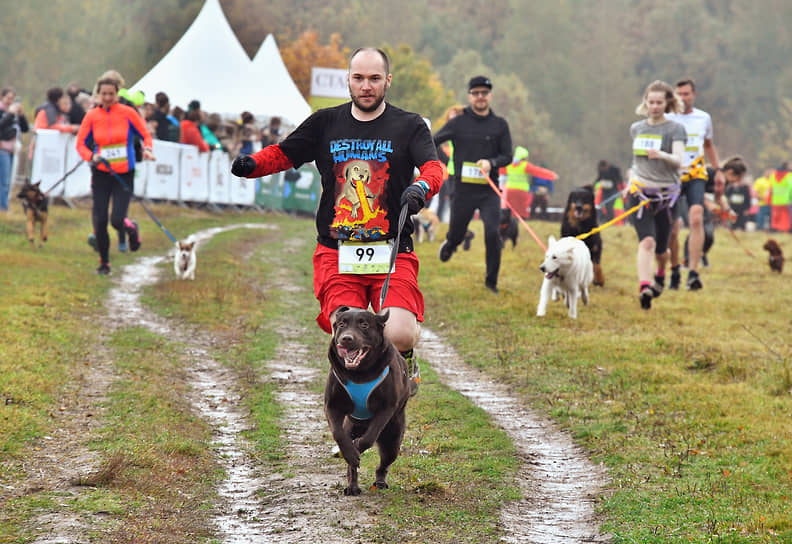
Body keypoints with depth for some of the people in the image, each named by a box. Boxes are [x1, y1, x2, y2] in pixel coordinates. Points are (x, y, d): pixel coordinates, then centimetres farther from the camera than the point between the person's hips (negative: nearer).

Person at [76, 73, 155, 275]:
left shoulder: (128, 113, -5)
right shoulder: (92, 116, -1)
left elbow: (145, 135, 5)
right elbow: (80, 143, 3)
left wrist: (147, 149, -16)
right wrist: (92, 156, -16)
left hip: (124, 175, -2)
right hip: (101, 173, 2)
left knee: (117, 220, -12)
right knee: (100, 221, -2)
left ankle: (132, 229, 25)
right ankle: (104, 262, 18)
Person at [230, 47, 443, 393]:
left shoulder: (409, 126, 6)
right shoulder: (326, 124, 12)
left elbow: (433, 168, -9)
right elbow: (283, 154, 17)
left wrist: (420, 187, -32)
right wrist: (251, 164, -5)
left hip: (391, 252, -1)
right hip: (336, 251, 1)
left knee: (399, 335, -20)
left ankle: (404, 364, 15)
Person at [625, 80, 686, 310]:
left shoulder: (675, 129, -4)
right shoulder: (636, 129, 9)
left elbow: (678, 160, -21)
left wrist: (662, 155, -40)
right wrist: (631, 181, 18)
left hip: (666, 194, -2)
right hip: (640, 193, 2)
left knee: (660, 248, 7)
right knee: (647, 241, -19)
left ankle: (661, 274, 42)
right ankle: (644, 288, -30)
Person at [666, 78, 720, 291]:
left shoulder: (704, 118, 10)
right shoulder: (667, 119, 1)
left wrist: (717, 169, 19)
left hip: (696, 177, 1)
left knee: (696, 219, -20)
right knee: (672, 230, 0)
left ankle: (693, 272, -24)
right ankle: (675, 271, 22)